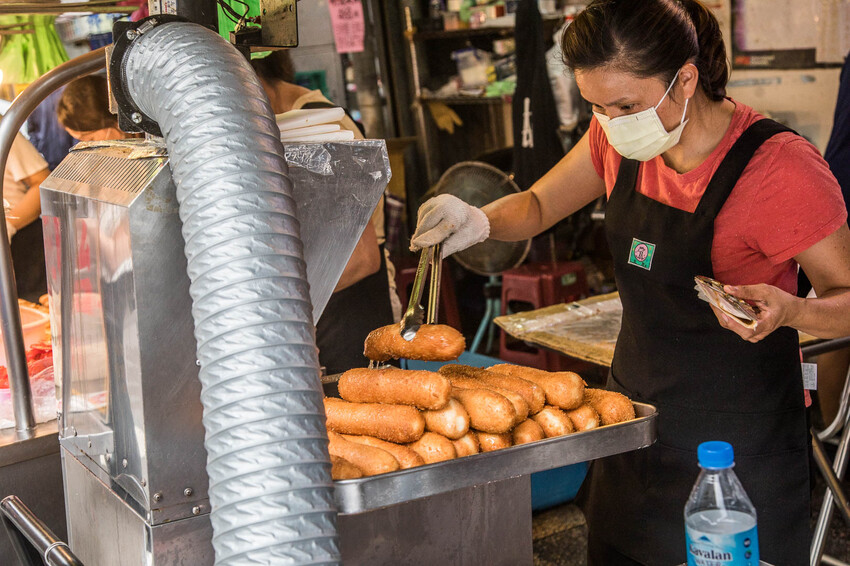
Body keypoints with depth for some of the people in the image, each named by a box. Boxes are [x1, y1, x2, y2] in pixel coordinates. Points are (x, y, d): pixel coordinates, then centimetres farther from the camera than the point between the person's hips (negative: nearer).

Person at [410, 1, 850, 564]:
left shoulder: (780, 167, -22)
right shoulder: (620, 135, -3)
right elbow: (537, 207, 10)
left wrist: (787, 310, -35)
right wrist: (479, 221, -11)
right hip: (635, 410, 6)